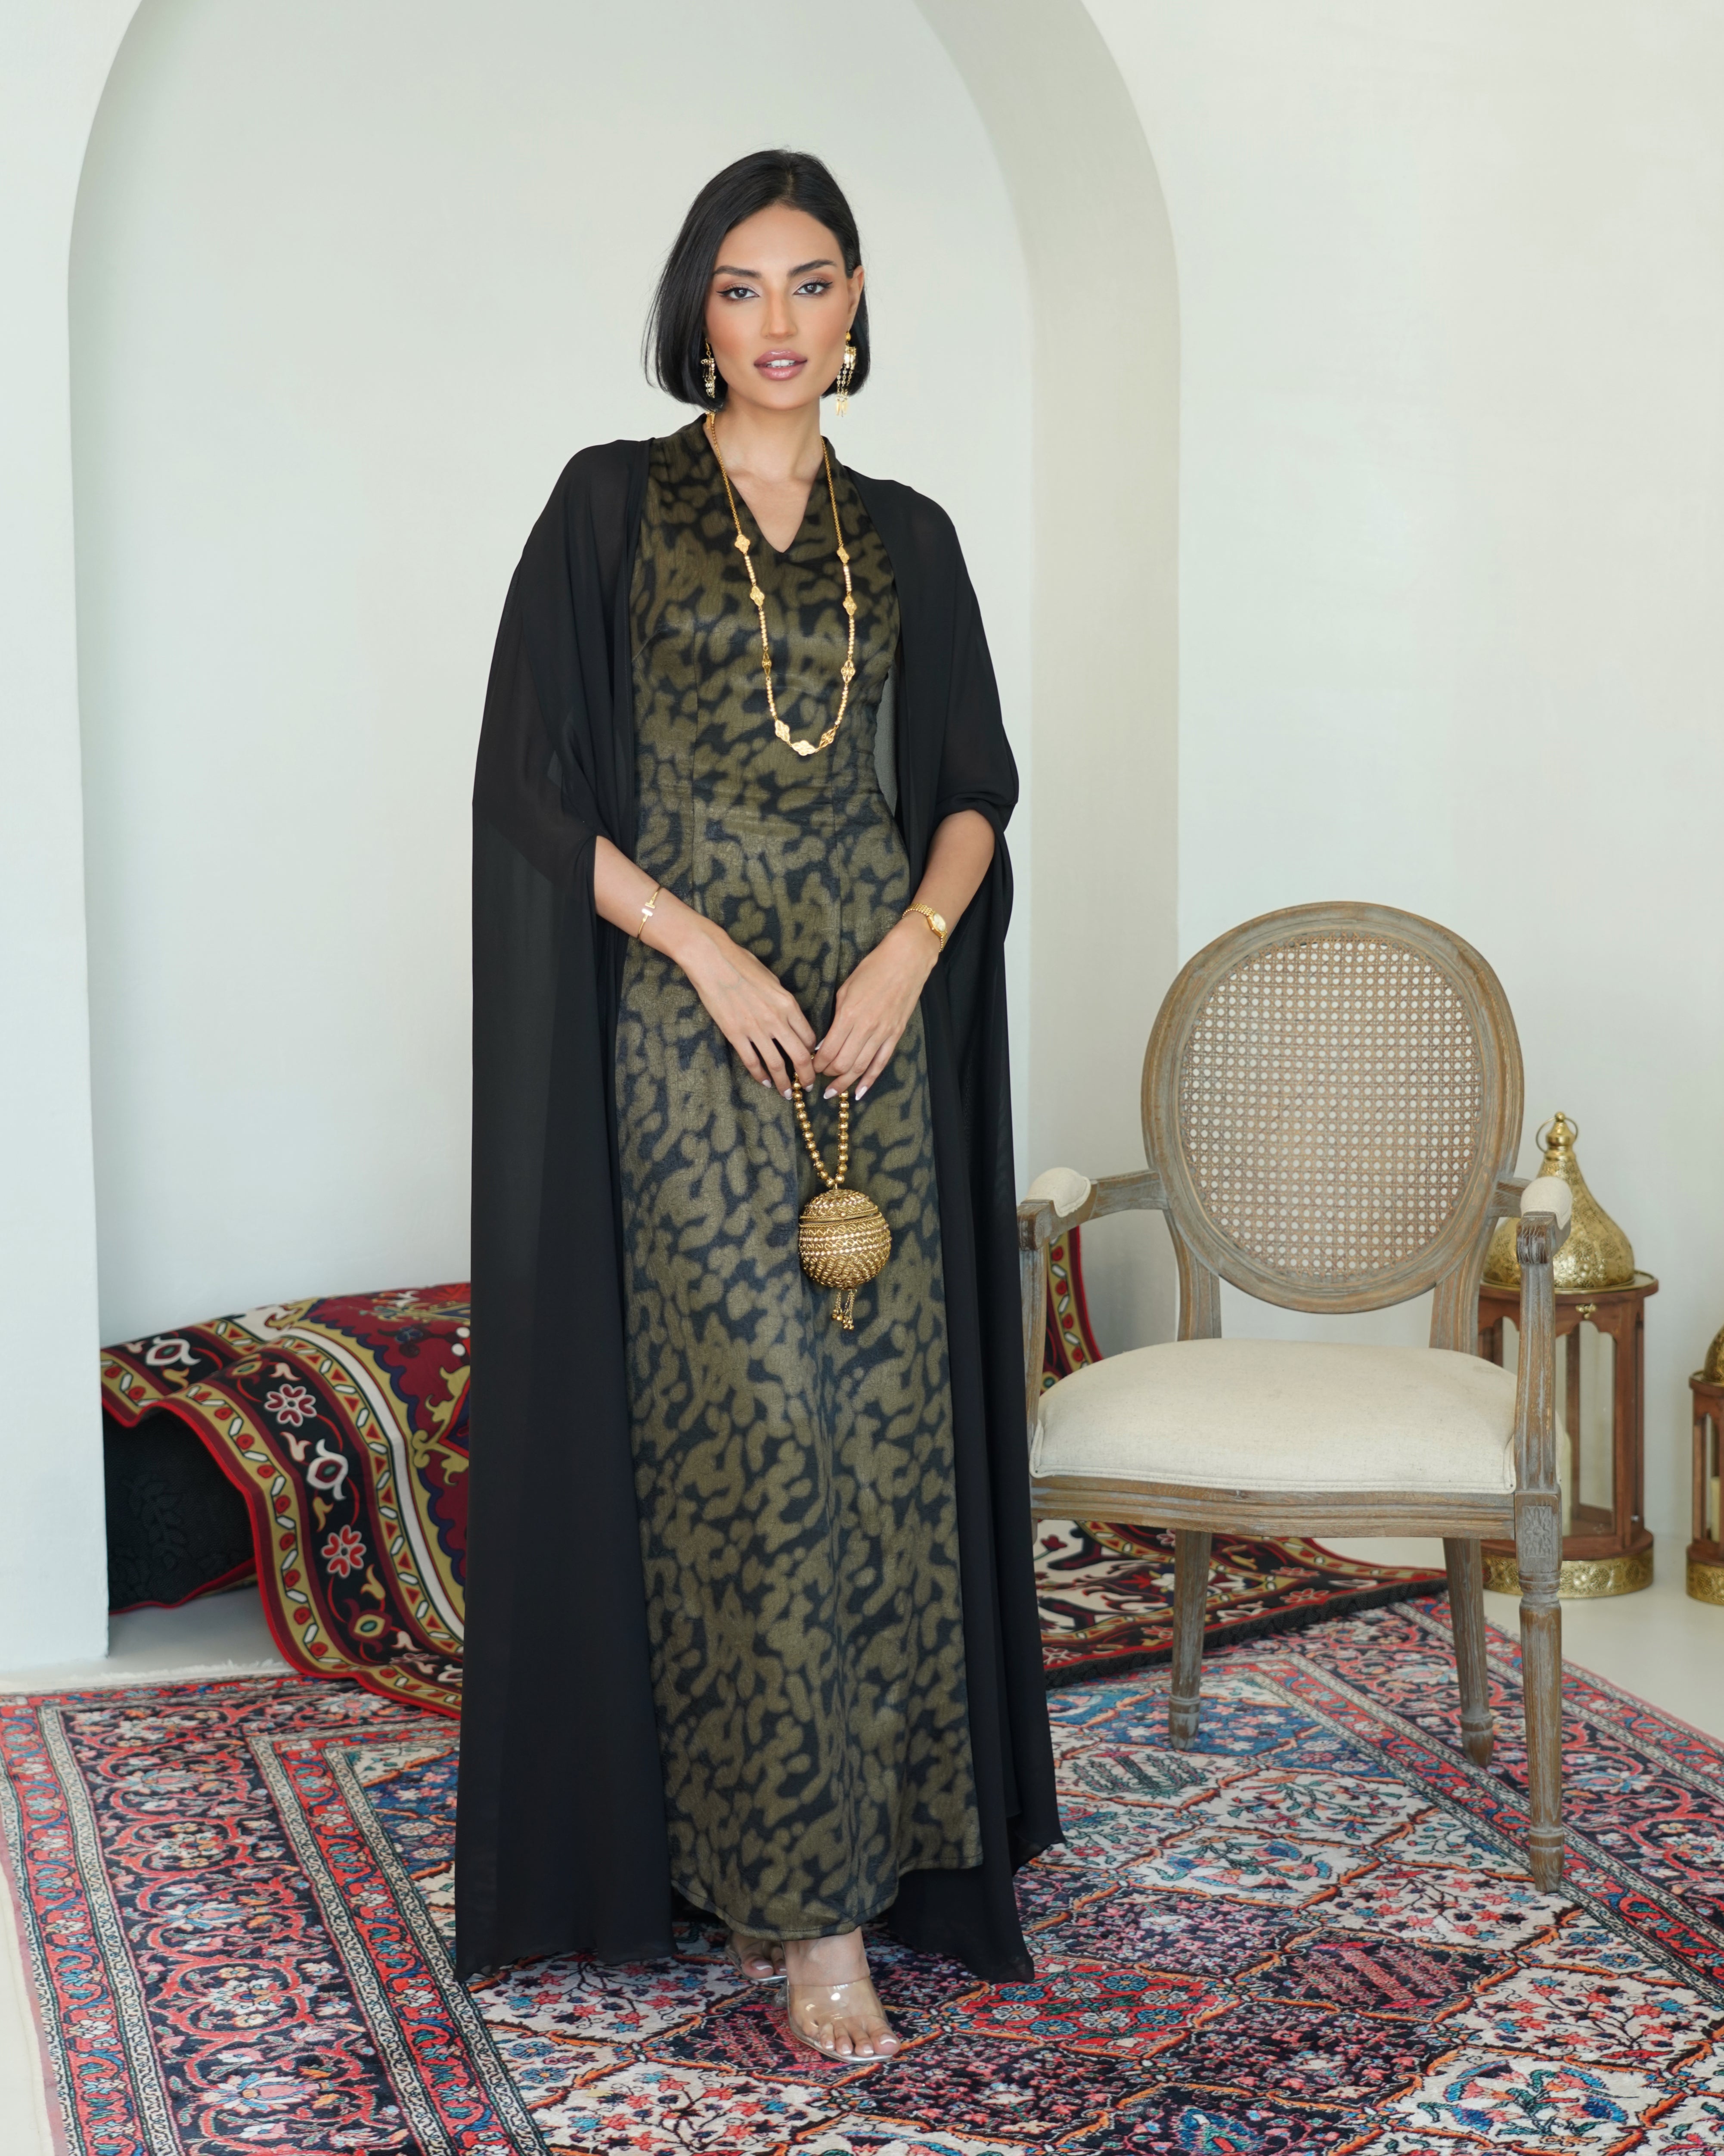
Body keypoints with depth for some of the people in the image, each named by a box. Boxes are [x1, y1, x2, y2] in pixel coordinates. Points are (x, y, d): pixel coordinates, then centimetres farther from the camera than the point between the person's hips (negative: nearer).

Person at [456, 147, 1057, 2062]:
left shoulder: (907, 538, 13)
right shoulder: (610, 506, 4)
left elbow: (975, 785, 13)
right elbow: (532, 779, -3)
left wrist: (910, 950, -6)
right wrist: (708, 951, -12)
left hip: (877, 1026, 4)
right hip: (684, 1031, -3)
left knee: (884, 1422, 3)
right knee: (751, 1434, -7)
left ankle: (866, 1827, 18)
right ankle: (802, 1900, 0)